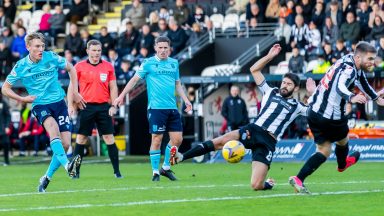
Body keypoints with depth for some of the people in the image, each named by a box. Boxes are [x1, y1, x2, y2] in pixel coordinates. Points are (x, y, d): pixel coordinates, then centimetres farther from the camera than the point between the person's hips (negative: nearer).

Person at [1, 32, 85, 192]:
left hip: (59, 103, 3)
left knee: (65, 143, -7)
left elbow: (71, 69, 13)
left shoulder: (52, 58, -4)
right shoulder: (21, 66, -7)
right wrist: (22, 99, -9)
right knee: (53, 126, -35)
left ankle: (47, 177, 12)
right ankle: (67, 165, -51)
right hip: (40, 105, -3)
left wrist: (75, 93, 10)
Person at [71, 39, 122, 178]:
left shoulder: (108, 66, 6)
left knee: (109, 138, -3)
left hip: (104, 107, 1)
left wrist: (114, 106, 0)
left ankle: (116, 171, 0)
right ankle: (76, 171, 7)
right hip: (86, 106, -1)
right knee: (81, 138, 0)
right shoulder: (79, 67, 2)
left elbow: (113, 87, 9)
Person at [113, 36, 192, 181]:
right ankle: (155, 172, 4)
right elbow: (134, 80, -1)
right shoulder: (148, 63, -1)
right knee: (157, 139, -5)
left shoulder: (174, 63, 13)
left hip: (172, 108, 5)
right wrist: (121, 96, -7)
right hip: (156, 108, -5)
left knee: (177, 139, 2)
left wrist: (185, 100, 13)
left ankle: (166, 168, 18)